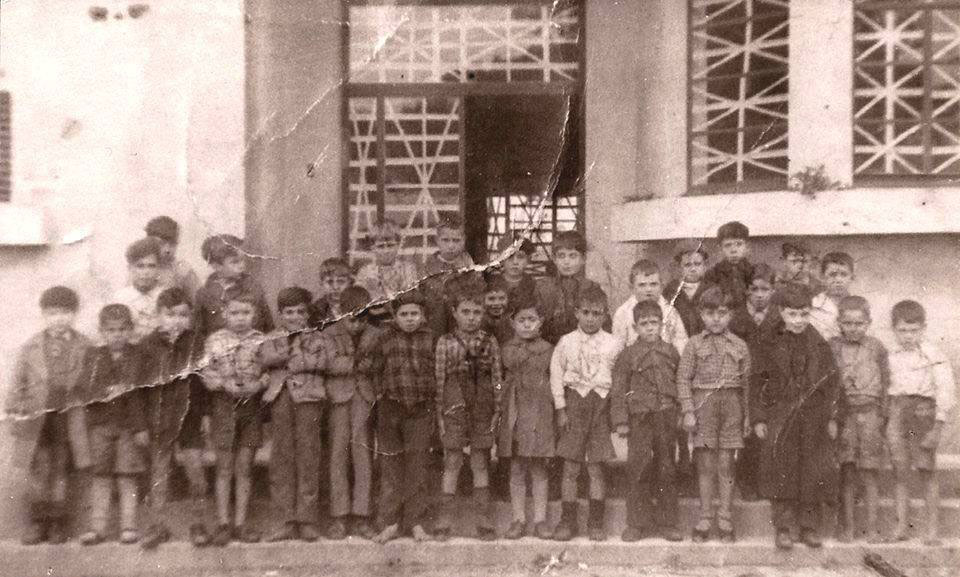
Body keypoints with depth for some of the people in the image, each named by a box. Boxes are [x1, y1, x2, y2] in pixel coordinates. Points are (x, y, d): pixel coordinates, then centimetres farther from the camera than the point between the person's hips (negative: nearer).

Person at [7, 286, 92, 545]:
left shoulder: (85, 348, 1)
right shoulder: (31, 347, 6)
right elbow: (18, 383, 10)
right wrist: (15, 412, 5)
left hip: (70, 421, -1)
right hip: (37, 419, 1)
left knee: (61, 472, 6)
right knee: (38, 472, 4)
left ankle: (58, 523, 17)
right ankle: (37, 522, 16)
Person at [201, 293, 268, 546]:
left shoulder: (261, 341, 1)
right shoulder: (215, 340, 0)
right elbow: (206, 373, -2)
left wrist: (258, 384, -18)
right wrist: (225, 384, -18)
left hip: (251, 404, 1)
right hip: (223, 404, -1)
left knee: (244, 468, 8)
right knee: (224, 467, 6)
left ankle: (240, 522, 18)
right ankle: (223, 522, 17)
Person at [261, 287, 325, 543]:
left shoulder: (315, 337, 12)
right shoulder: (271, 339, 16)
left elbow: (318, 362, -5)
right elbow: (266, 359, -3)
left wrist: (285, 361, -3)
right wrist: (300, 357, -9)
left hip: (308, 397, -2)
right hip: (280, 397, 2)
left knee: (308, 455, -3)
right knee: (281, 457, 2)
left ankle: (307, 520, 3)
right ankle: (286, 521, 9)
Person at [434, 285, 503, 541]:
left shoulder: (490, 342, 4)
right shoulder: (446, 342, 1)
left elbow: (497, 378, 5)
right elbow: (439, 379, 1)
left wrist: (497, 411, 1)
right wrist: (440, 414, -2)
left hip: (482, 410, 1)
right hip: (454, 409, -1)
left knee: (480, 464, 7)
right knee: (452, 462, 2)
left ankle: (485, 522, 15)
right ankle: (444, 522, 9)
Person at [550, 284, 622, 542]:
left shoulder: (612, 343, 2)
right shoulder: (566, 342, 1)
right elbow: (556, 375, 3)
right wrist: (561, 409, -1)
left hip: (601, 403, 0)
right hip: (574, 400, 0)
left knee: (596, 468, 5)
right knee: (570, 468, 3)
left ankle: (596, 522, 17)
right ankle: (568, 521, 14)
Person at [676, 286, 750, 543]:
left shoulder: (739, 345, 6)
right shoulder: (694, 345, 1)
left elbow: (746, 382, 9)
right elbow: (683, 379, -1)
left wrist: (746, 415, 6)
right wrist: (688, 411, -8)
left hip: (731, 405, 1)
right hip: (703, 405, -1)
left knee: (726, 466, 6)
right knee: (706, 466, 3)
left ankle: (725, 521, 15)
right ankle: (705, 520, 14)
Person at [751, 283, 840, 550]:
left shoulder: (819, 345, 3)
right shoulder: (770, 345, 0)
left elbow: (831, 383, 5)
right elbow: (757, 383, 1)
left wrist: (831, 417, 0)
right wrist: (758, 418, -3)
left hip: (813, 419, 1)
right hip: (779, 418, -1)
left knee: (812, 473, 7)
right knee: (781, 473, 1)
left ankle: (809, 528, 20)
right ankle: (783, 528, 12)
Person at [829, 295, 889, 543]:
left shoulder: (877, 348, 2)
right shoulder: (832, 347, 1)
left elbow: (886, 383, 6)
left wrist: (882, 415, 1)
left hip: (869, 413, 0)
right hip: (843, 413, 0)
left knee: (869, 474, 3)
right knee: (846, 473, 4)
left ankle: (872, 527, 13)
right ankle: (847, 526, 13)